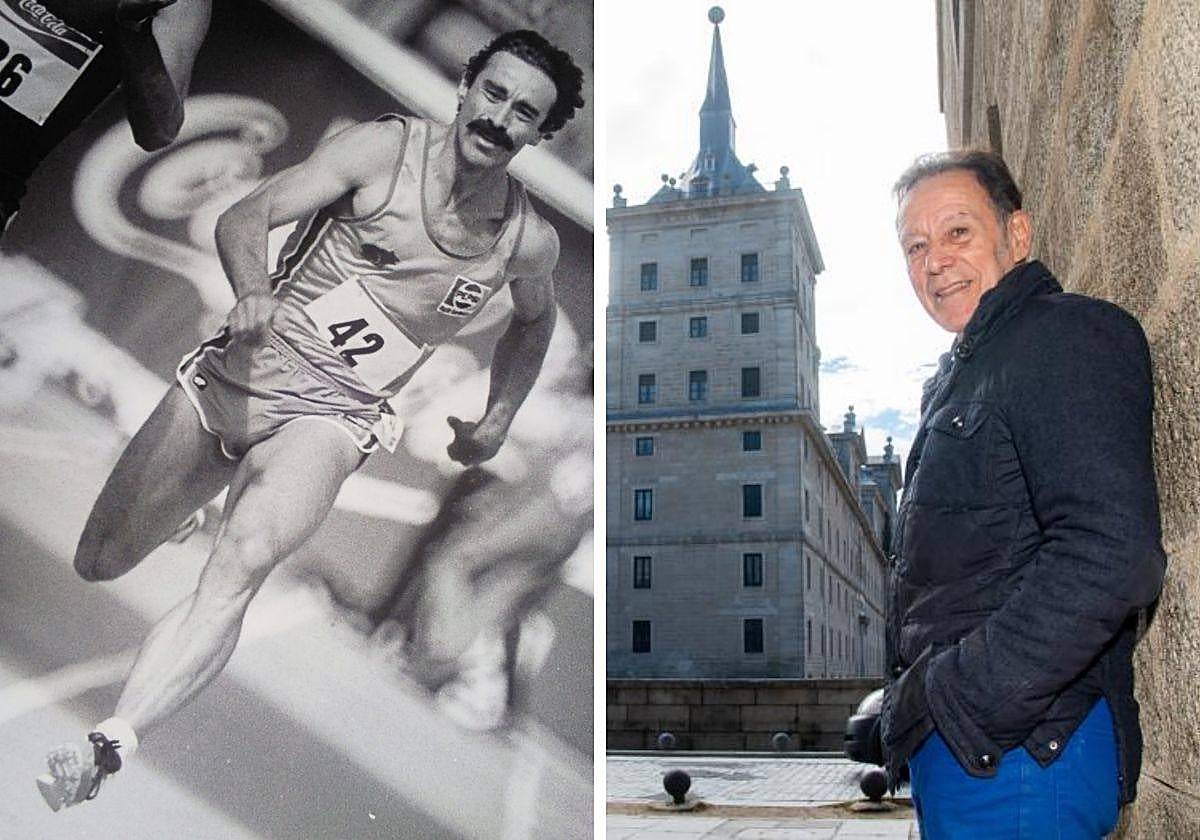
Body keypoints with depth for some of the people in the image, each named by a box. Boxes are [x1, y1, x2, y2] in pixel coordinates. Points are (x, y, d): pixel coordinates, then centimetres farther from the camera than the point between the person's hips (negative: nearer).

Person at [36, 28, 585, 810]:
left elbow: (535, 319, 24)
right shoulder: (384, 148, -8)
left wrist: (497, 421, 17)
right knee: (98, 563, 9)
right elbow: (246, 215, -12)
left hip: (330, 420, -1)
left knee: (242, 563, -30)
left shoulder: (530, 240, 0)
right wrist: (253, 290, -33)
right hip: (235, 376, 1)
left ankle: (103, 752, -32)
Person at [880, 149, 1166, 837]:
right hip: (954, 746, 9)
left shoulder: (1068, 336, -12)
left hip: (1016, 747, -9)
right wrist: (907, 711, 14)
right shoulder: (957, 378, 20)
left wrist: (952, 699, -22)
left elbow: (1112, 555, -26)